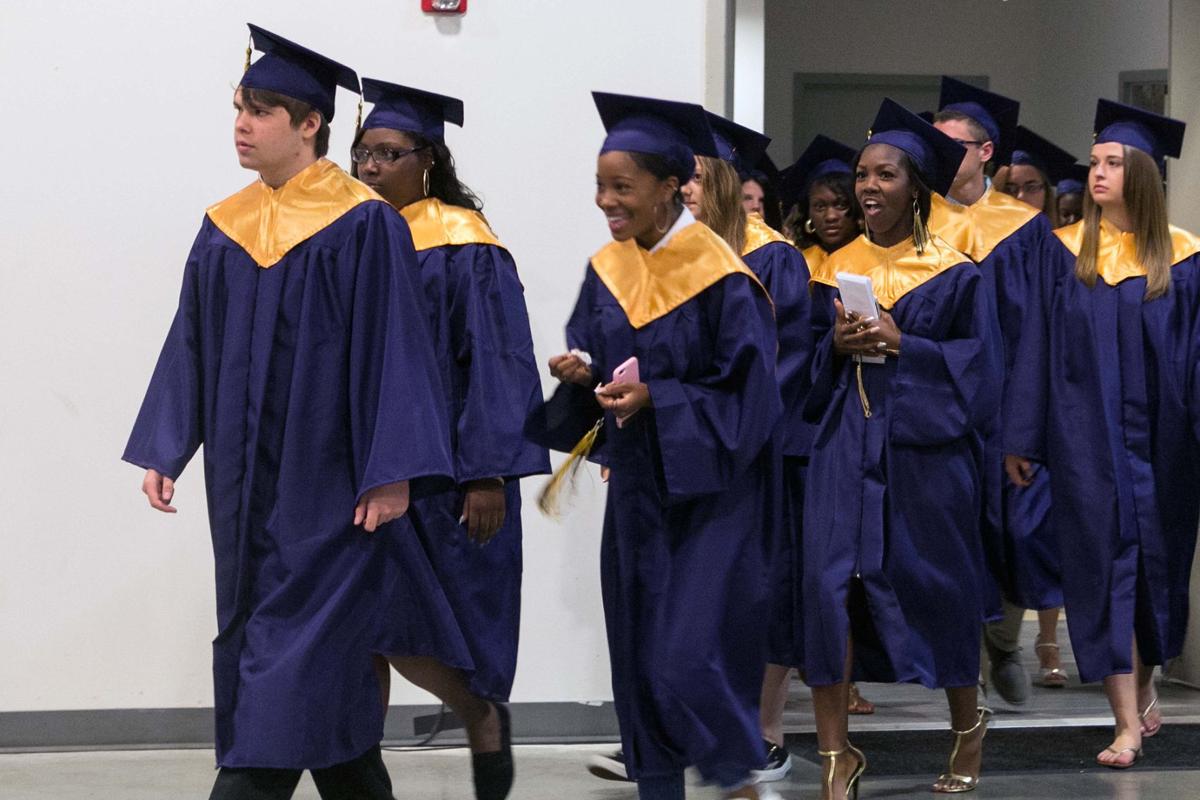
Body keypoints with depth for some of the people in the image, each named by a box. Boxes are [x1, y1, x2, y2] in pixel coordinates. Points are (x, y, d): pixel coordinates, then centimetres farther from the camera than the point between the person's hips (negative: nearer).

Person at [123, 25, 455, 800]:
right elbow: (192, 346, 12)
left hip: (325, 476, -6)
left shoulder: (363, 226, -9)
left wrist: (392, 473, -16)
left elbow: (392, 350, -12)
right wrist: (163, 450, 6)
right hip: (247, 475, 6)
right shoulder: (226, 227, 9)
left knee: (296, 644, -8)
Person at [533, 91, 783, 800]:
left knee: (689, 655, -10)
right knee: (639, 651, 8)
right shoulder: (608, 271, 5)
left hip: (707, 492, -6)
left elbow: (744, 395, -15)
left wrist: (652, 398, -23)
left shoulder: (720, 278, -15)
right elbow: (592, 359, 13)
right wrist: (580, 375, -9)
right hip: (636, 486, 6)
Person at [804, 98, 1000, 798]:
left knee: (935, 589, 5)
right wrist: (837, 344, -8)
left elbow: (980, 363, -5)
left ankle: (968, 726, 30)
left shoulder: (954, 274, -1)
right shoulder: (837, 269, 10)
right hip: (847, 445, 3)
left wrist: (900, 343, -16)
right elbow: (808, 357, 14)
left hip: (925, 446, -3)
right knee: (831, 582, -9)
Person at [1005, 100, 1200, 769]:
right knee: (1105, 561, -4)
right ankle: (1129, 722, -3)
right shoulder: (1067, 253, 2)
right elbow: (1039, 348, 1)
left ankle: (1145, 685, 36)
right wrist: (1023, 439, -3)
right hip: (1088, 434, 0)